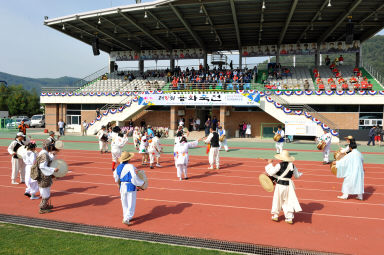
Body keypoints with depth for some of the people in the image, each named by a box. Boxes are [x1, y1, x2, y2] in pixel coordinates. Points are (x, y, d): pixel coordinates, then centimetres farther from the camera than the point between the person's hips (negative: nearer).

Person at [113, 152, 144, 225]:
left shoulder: (119, 167, 2)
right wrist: (142, 183, -8)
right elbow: (134, 177, -23)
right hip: (130, 187, -7)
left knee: (124, 203, 19)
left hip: (122, 187, 7)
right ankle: (126, 219, -3)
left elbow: (115, 175, 17)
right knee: (131, 203, 3)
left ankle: (126, 217, 31)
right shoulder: (130, 166, -19)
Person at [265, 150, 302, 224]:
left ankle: (275, 216, 26)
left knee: (277, 200, 13)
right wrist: (299, 173, 31)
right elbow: (297, 176, 9)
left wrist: (270, 164, -6)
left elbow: (271, 173, -17)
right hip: (289, 185, 4)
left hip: (280, 185, -3)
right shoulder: (292, 165, -1)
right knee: (289, 201, 13)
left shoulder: (279, 165, -15)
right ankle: (290, 218, 16)